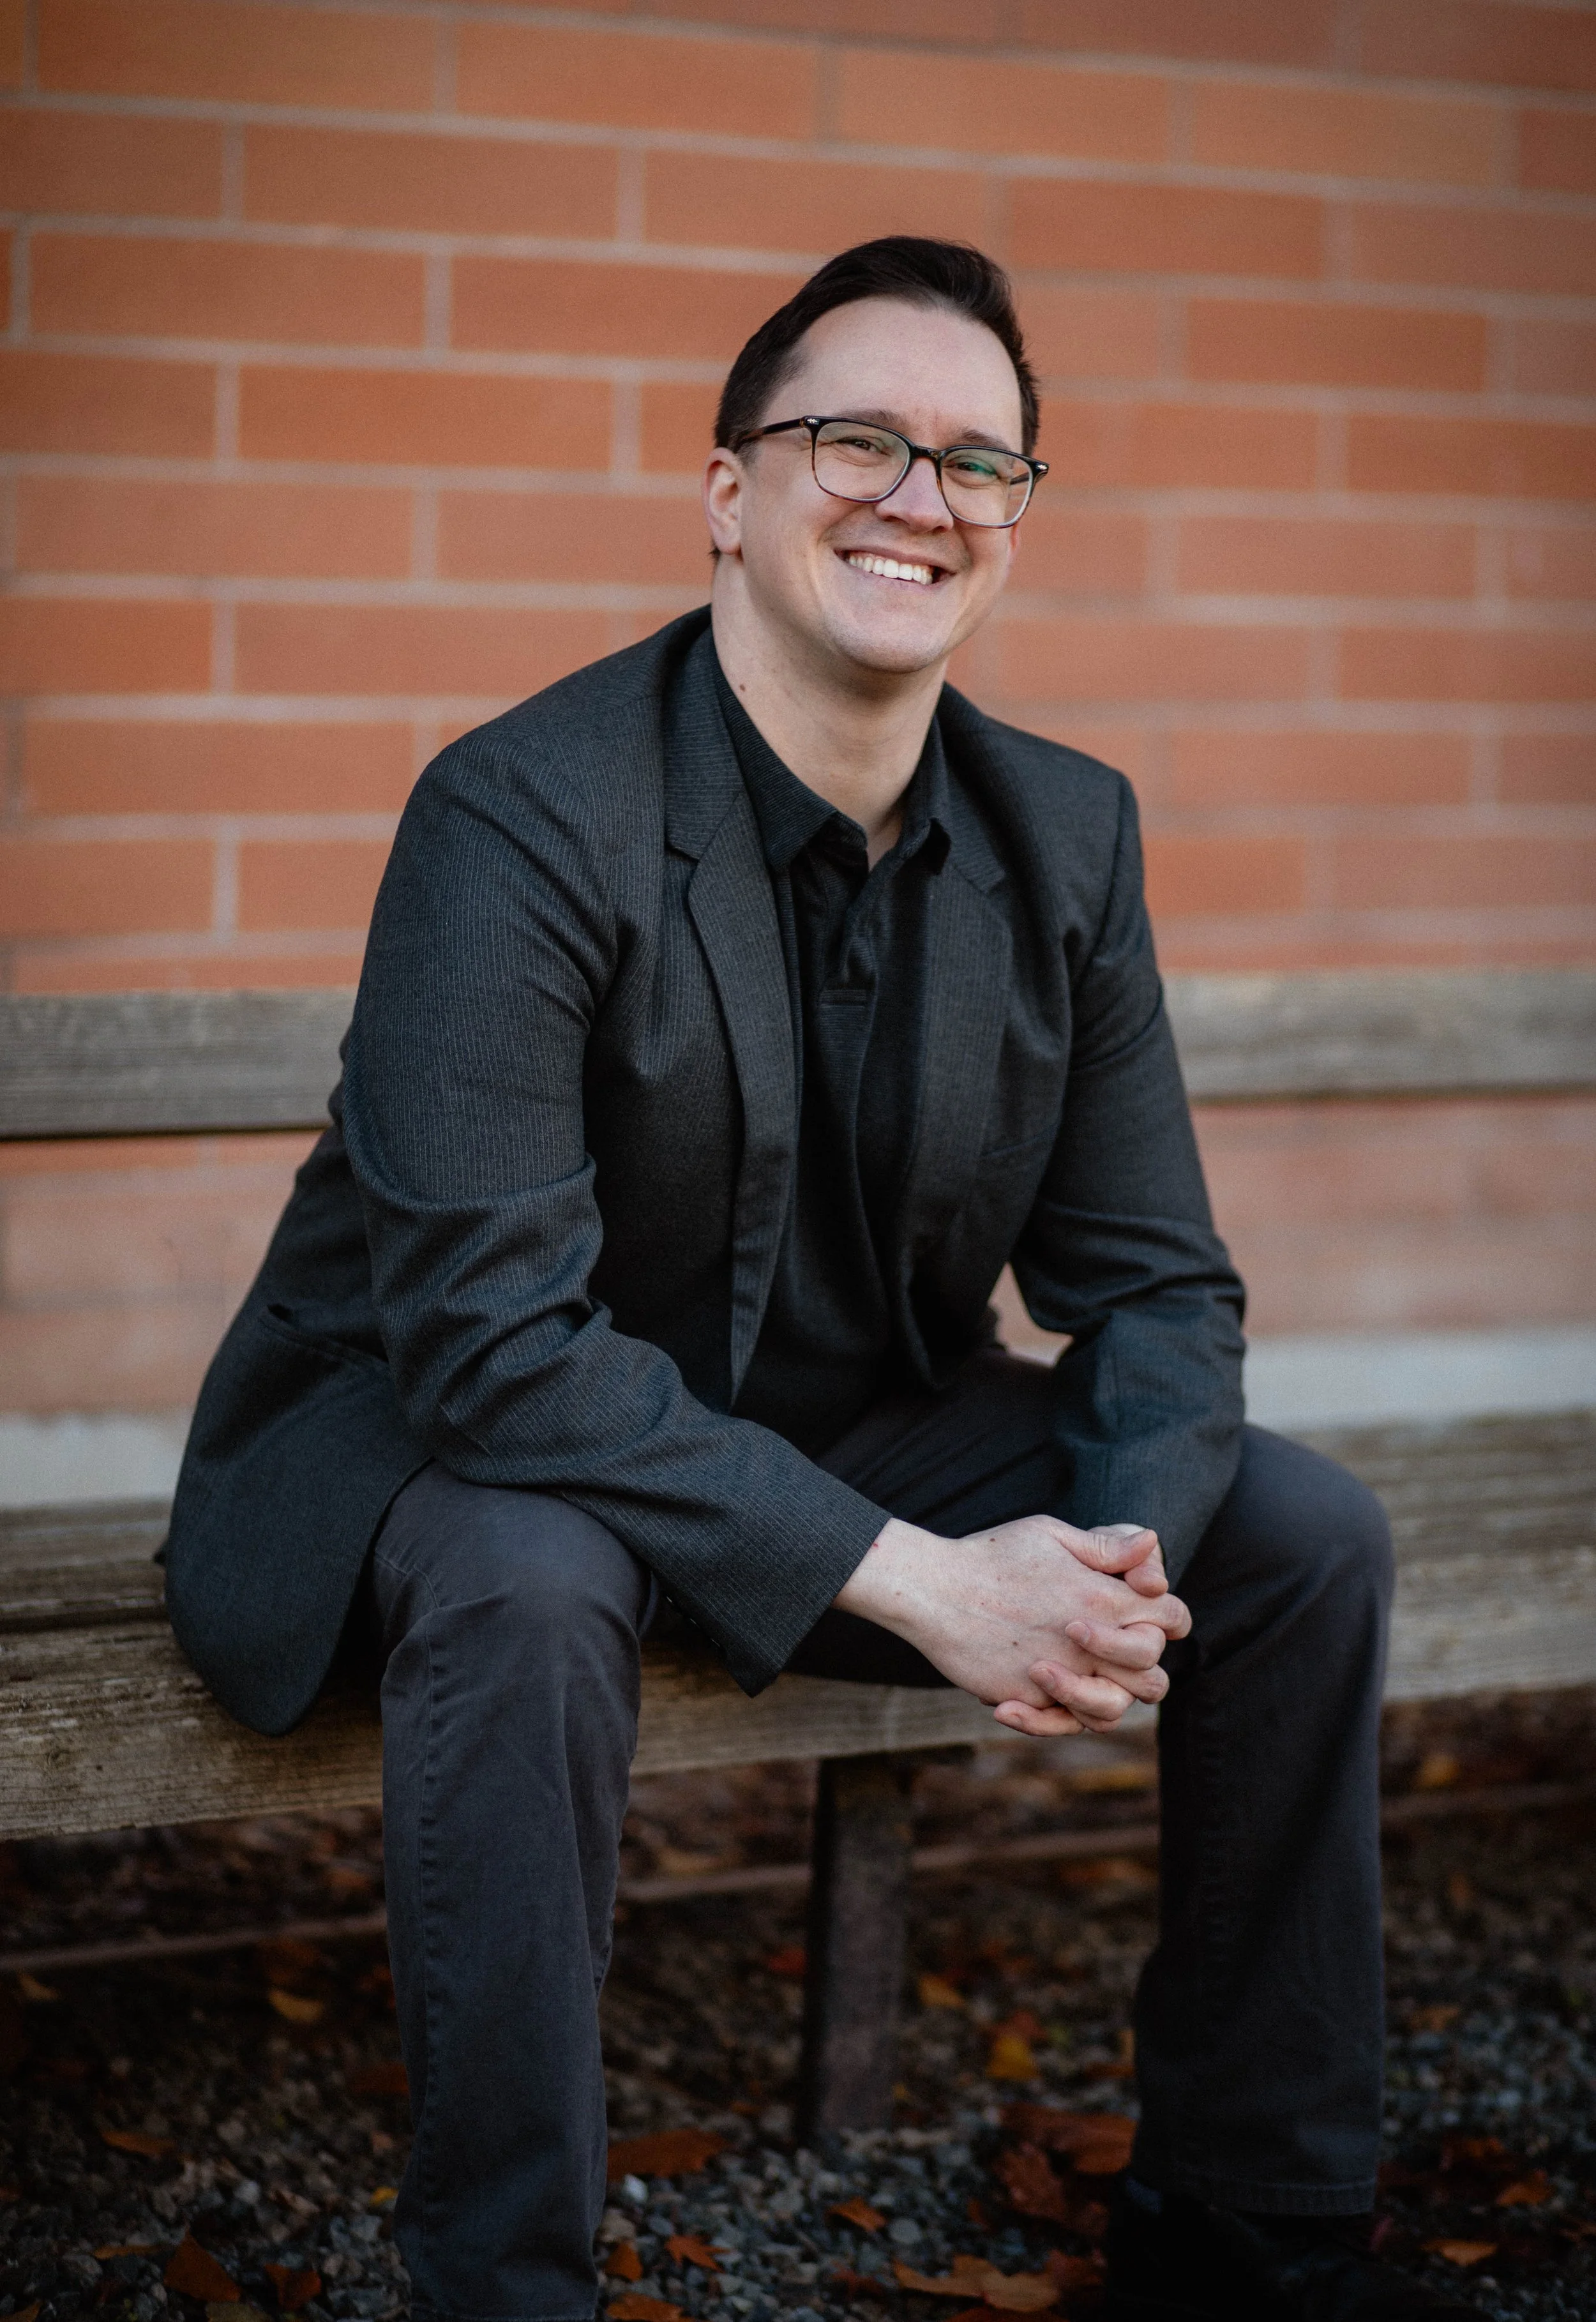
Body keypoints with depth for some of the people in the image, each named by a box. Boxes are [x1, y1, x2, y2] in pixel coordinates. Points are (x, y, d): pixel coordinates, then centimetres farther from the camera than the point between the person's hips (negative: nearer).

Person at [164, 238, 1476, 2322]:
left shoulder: (1066, 836, -3)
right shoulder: (521, 818, -23)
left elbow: (1156, 1282, 0)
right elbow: (494, 1332, -30)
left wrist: (1123, 1553, -23)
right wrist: (915, 1581, -33)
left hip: (865, 1428, 6)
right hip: (461, 1429, -6)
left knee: (1306, 1532, -7)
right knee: (526, 1586, -39)